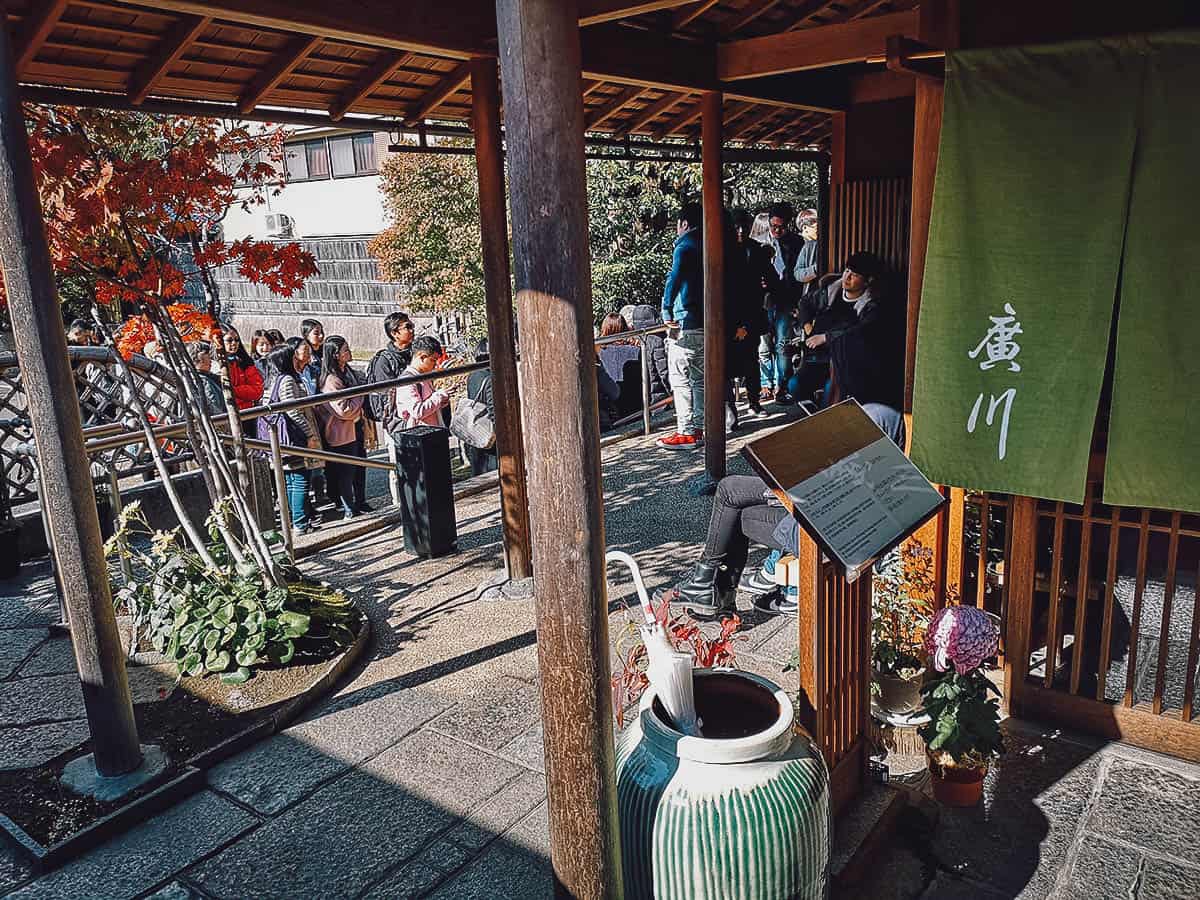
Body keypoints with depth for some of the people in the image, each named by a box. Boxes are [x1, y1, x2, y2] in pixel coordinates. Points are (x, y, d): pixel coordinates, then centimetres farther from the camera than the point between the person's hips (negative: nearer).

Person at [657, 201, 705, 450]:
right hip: (706, 323, 8)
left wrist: (666, 311, -14)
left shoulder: (684, 247, -9)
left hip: (686, 324, -8)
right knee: (700, 379, 12)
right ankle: (698, 429, 17)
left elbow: (674, 279, -22)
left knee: (681, 380, -4)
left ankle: (686, 432, -4)